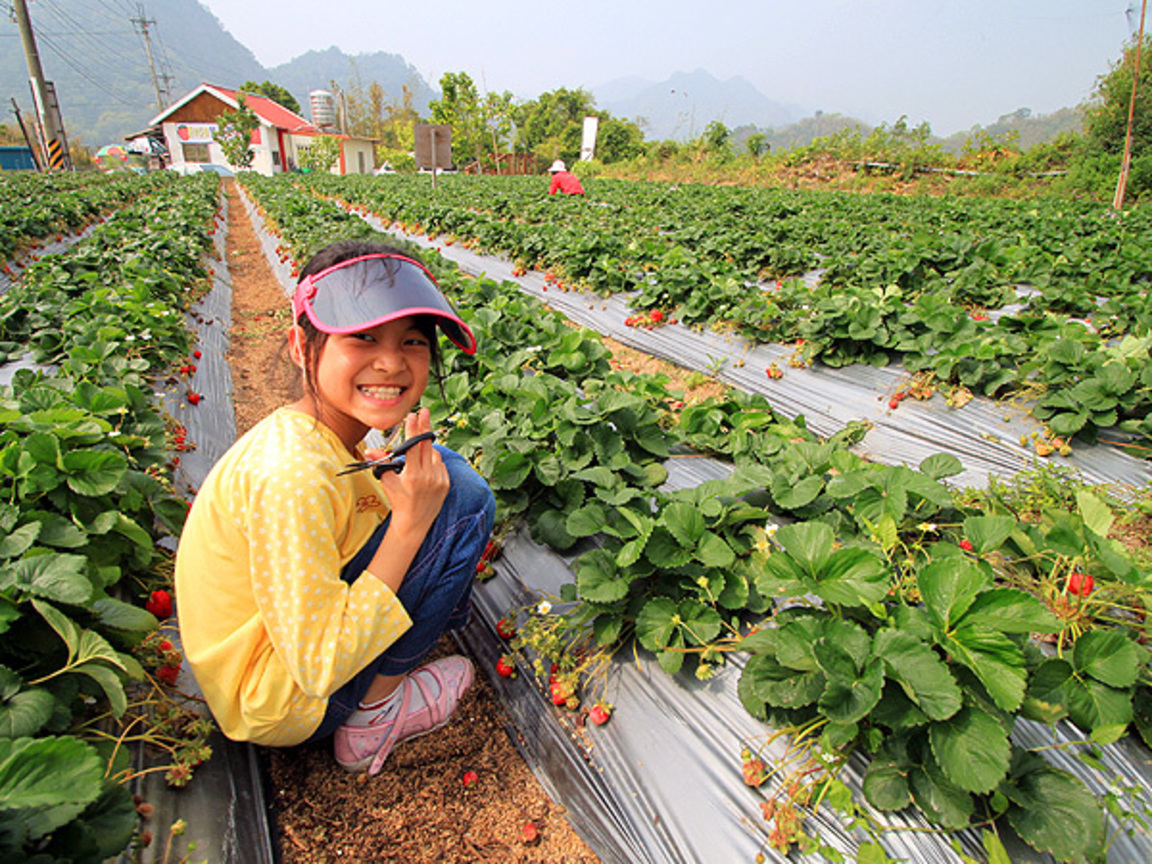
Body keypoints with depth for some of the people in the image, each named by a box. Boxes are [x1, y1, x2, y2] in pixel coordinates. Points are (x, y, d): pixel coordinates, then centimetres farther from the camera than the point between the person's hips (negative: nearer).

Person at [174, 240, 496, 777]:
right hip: (284, 706, -8)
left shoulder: (307, 432, -4)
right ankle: (375, 714, -2)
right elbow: (319, 667, -27)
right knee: (463, 495, -18)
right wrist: (410, 523, -27)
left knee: (441, 475, 6)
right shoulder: (290, 475, -31)